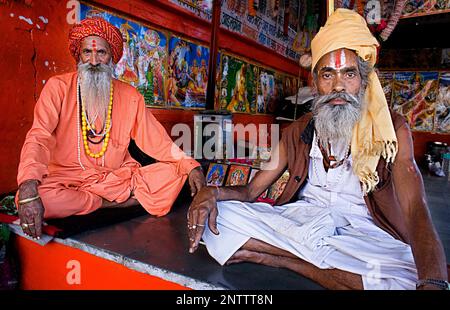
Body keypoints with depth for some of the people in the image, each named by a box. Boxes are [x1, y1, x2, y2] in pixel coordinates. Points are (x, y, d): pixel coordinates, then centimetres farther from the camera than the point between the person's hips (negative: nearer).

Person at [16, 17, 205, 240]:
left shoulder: (130, 96, 5)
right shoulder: (59, 87, -2)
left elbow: (156, 140, 3)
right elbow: (39, 137, -14)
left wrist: (190, 166, -13)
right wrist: (28, 189, -33)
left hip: (118, 178, 1)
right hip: (69, 178, -1)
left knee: (174, 172, -16)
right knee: (32, 195, -32)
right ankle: (119, 201, -14)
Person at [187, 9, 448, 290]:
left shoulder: (391, 130, 0)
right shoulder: (298, 132, 8)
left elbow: (414, 206, -14)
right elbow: (252, 190, 5)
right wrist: (212, 192, -19)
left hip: (362, 231, -1)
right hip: (299, 221, 2)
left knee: (408, 278, -35)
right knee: (217, 215, -19)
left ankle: (275, 257, -19)